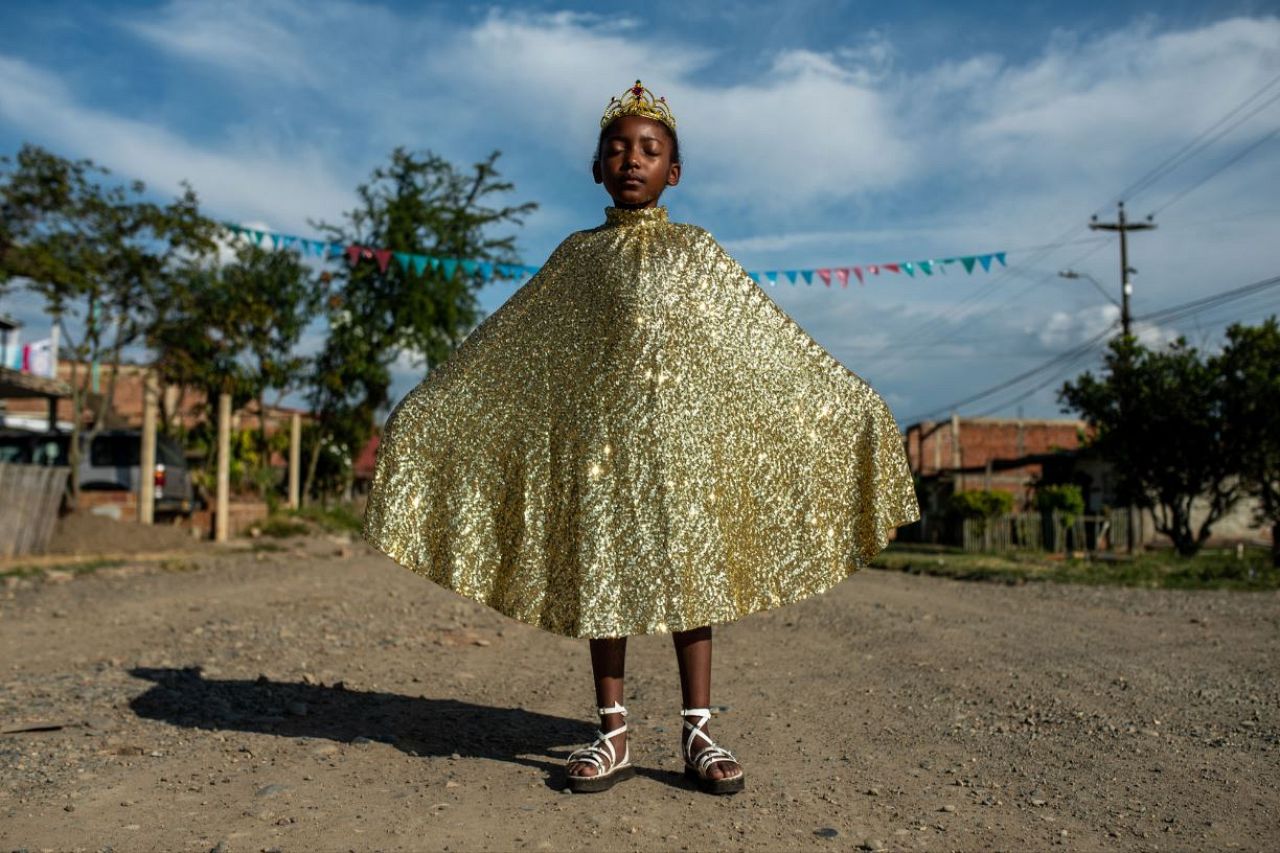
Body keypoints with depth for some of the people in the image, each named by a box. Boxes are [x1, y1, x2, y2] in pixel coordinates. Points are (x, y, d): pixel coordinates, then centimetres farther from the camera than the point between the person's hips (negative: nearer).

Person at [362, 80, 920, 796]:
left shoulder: (697, 251, 8)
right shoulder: (578, 255, 9)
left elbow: (770, 337, 8)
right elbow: (501, 346, 10)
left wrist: (848, 402, 4)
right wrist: (428, 406, 8)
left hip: (682, 424, 0)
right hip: (601, 426, 1)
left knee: (691, 567, 1)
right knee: (600, 571, 2)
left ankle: (698, 731, 11)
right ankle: (613, 735, 13)